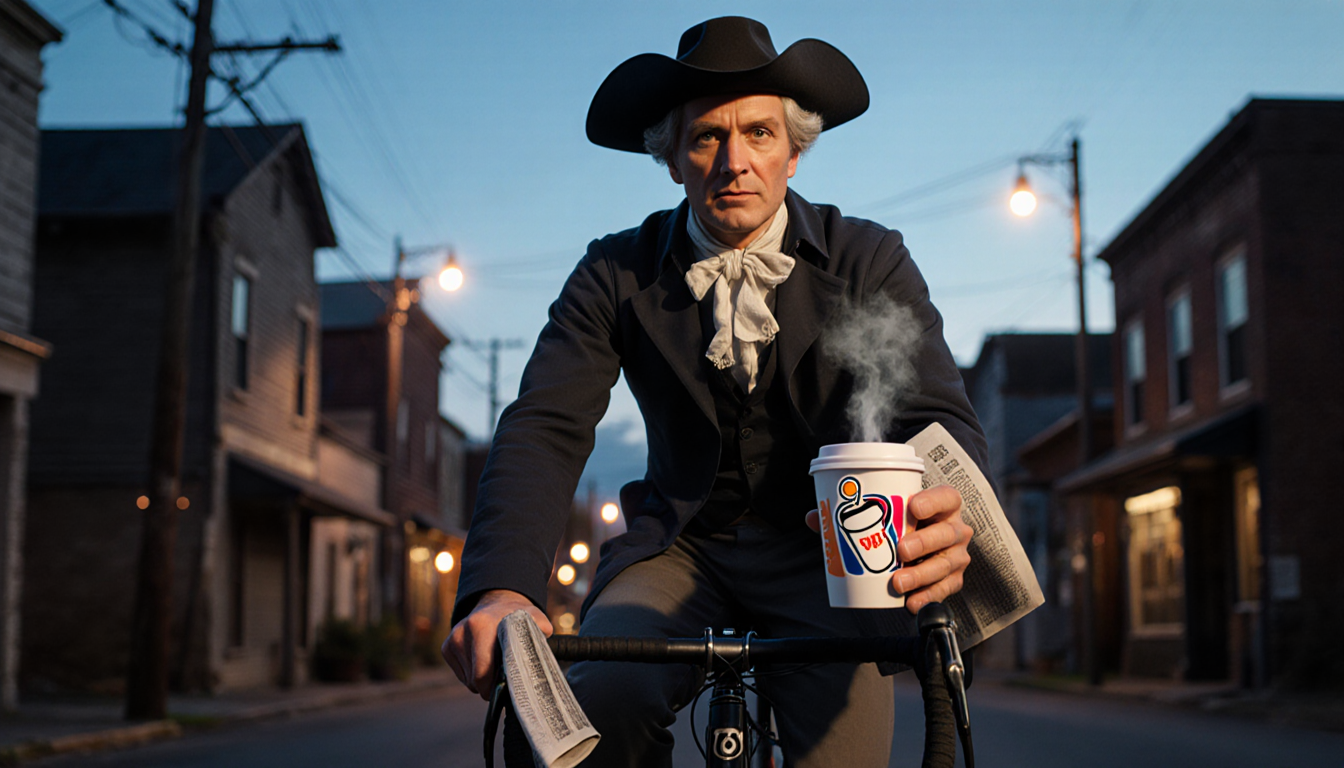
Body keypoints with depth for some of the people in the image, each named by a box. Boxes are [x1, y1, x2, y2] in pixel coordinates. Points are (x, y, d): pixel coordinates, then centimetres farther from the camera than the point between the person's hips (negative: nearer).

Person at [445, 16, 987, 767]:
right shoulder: (616, 274, -2)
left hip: (821, 551, 0)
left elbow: (942, 418, -14)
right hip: (682, 546, 1)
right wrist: (501, 588, -33)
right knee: (602, 700, -30)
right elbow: (544, 429, -13)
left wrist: (940, 524, -41)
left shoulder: (871, 261, -4)